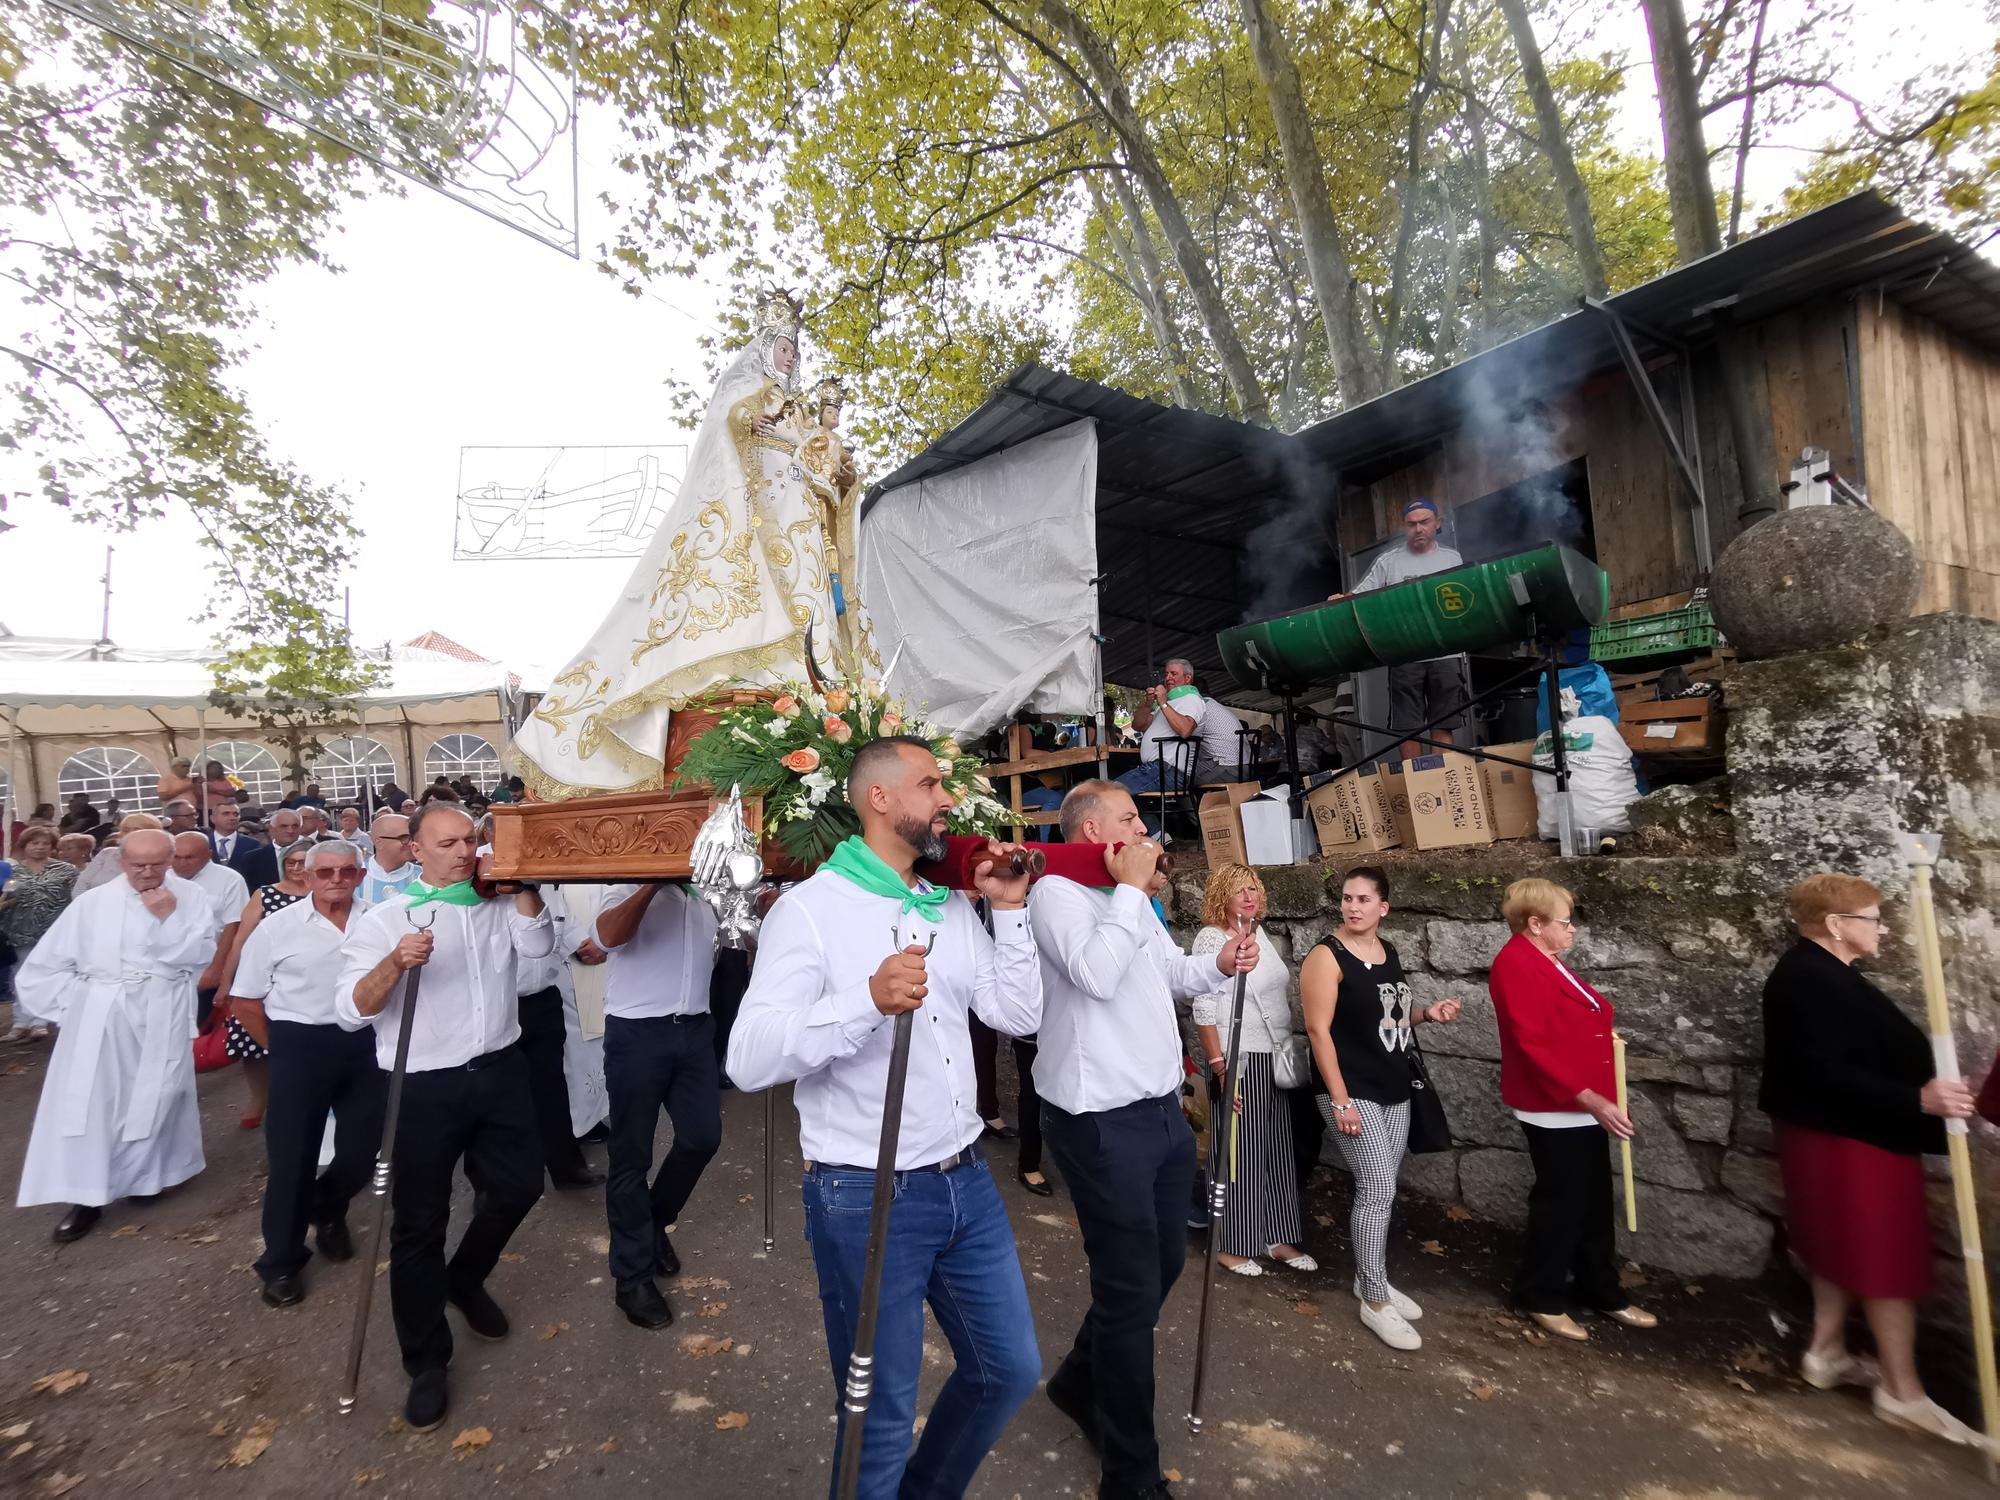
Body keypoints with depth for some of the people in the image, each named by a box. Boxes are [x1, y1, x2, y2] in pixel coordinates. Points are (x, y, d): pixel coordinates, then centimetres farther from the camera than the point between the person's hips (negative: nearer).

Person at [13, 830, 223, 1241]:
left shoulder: (190, 899, -3)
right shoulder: (92, 903, 2)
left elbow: (199, 955, -11)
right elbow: (45, 966, 9)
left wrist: (167, 918, -18)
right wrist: (77, 1003, 1)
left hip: (161, 1018, -2)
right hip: (99, 1016, 2)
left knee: (153, 1099, 9)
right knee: (88, 1101, 3)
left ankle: (145, 1177, 29)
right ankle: (87, 1196, 13)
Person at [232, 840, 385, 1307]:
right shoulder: (278, 927, -5)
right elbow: (246, 1000, 2)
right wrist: (283, 1048, 2)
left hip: (365, 1044, 2)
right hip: (301, 1045, -2)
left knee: (363, 1148, 10)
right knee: (292, 1155, 5)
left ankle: (328, 1210, 43)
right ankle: (282, 1263, 24)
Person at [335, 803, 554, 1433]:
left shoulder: (499, 905, 5)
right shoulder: (384, 919, -5)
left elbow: (537, 943, -12)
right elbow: (350, 1011, -11)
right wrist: (394, 962, -29)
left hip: (500, 1072, 4)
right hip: (424, 1088, -3)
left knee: (518, 1186, 14)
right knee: (420, 1224, 6)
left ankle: (466, 1278, 43)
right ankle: (426, 1363, 23)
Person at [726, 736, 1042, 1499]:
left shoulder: (954, 910, 6)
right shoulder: (811, 907, -14)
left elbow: (1018, 1017, 4)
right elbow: (749, 1060, -23)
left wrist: (1010, 909, -4)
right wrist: (868, 1000, -36)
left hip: (965, 1182, 7)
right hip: (866, 1198, -7)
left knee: (1010, 1370, 21)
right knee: (882, 1416, 11)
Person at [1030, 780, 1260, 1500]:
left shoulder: (1131, 899, 13)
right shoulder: (1058, 891, -15)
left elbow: (1174, 972, 23)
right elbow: (1097, 975, -29)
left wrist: (1219, 965, 3)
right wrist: (1132, 888, -21)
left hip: (1160, 1107, 9)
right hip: (1101, 1118, -9)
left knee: (1164, 1261, 22)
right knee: (1131, 1285, 4)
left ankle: (1081, 1380, 44)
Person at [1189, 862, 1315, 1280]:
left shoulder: (1259, 934, 10)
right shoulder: (1211, 938, -13)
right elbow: (1203, 1009, -16)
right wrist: (1218, 1066, -20)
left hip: (1277, 1058, 7)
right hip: (1239, 1059, -7)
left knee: (1277, 1149, 14)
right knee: (1240, 1151, 2)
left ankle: (1278, 1238, 27)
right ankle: (1231, 1245, 17)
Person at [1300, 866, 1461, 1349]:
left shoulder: (1389, 952, 8)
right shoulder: (1327, 957, -15)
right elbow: (1319, 1030, -18)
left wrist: (1427, 1012, 1)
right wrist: (1340, 1100, -20)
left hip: (1395, 1092, 7)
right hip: (1352, 1093, -7)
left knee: (1382, 1191, 14)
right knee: (1378, 1191, -6)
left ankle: (1370, 1279, 31)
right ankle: (1375, 1302, 8)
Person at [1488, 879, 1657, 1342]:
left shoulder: (1547, 961, 12)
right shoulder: (1516, 965, -21)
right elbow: (1534, 1045, -25)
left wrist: (1600, 1023, 5)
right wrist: (1592, 1100, -24)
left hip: (1584, 1107, 10)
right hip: (1555, 1111, -10)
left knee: (1594, 1205, 19)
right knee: (1561, 1204, 3)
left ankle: (1601, 1292, 34)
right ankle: (1541, 1298, 20)